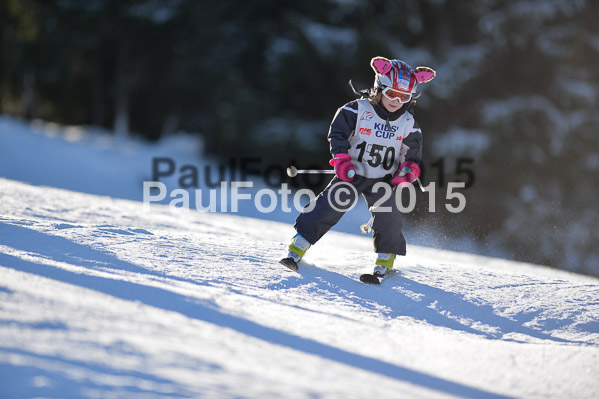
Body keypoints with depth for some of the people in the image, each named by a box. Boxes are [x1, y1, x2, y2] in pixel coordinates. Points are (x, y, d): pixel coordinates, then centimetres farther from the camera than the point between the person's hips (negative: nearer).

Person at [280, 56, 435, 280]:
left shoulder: (408, 123, 1)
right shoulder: (358, 110, -10)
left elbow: (413, 151, 8)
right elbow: (338, 133, -8)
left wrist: (408, 170, -12)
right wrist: (341, 159, -21)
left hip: (382, 180, 2)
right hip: (351, 174, -2)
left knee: (388, 217, -13)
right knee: (329, 207, -14)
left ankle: (385, 261, 8)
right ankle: (297, 248, -9)